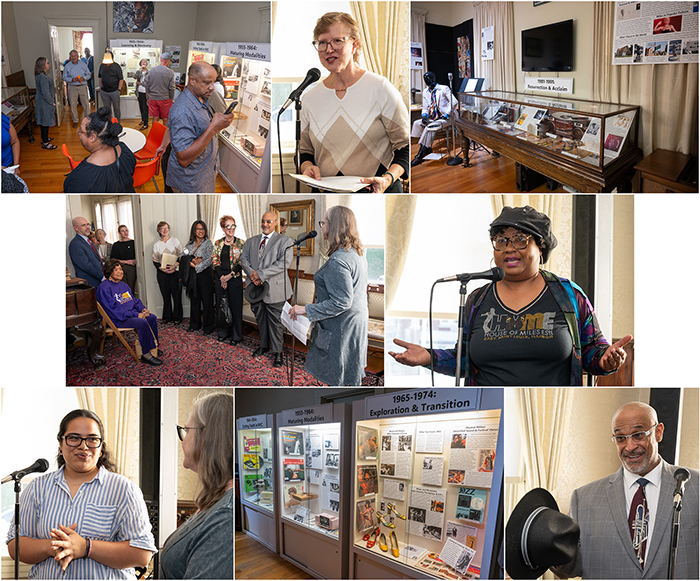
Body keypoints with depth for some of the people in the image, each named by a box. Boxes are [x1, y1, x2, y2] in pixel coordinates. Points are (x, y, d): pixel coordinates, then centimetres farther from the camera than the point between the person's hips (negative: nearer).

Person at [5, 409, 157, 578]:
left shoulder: (123, 489, 1)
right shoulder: (38, 487, 11)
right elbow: (14, 546, 8)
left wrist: (85, 547, -14)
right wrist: (50, 547, -10)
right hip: (46, 577, 2)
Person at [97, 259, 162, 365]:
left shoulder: (123, 285, 15)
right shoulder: (104, 288, -14)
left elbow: (134, 300, 21)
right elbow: (114, 309, -21)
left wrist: (143, 309, -2)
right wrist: (136, 315, -23)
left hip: (132, 314, 9)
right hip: (116, 320, -9)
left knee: (152, 318, -8)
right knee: (142, 322, -28)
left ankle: (153, 346, 2)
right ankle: (146, 354, -24)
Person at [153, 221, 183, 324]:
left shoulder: (175, 241, 5)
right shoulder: (156, 244, 8)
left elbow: (181, 256, 2)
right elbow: (155, 261, 7)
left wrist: (174, 266, -14)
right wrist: (163, 269, -10)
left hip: (175, 272, -1)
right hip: (162, 273, 1)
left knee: (176, 295, -3)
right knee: (166, 295, 3)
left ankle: (177, 317, 5)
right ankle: (167, 317, 14)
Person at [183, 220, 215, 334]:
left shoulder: (208, 243, -4)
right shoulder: (190, 244, 11)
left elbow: (209, 260, -13)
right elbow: (182, 257, 5)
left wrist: (197, 266, -18)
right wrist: (192, 260, -13)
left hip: (205, 274, -5)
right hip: (192, 275, 5)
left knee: (207, 300, -2)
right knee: (194, 299, 10)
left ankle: (208, 326, 6)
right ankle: (195, 324, 21)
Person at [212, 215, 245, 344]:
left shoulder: (241, 243, -3)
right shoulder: (218, 243, 6)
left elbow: (242, 263, -7)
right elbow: (214, 261, 3)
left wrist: (230, 276, -15)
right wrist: (222, 277, -10)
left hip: (235, 278, -3)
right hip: (220, 277, 3)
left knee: (235, 306, 0)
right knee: (222, 304, 10)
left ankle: (236, 335, 9)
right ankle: (223, 332, 23)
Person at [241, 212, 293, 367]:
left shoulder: (284, 241, -4)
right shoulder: (250, 242, 15)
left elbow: (284, 262, -15)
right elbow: (244, 259, 9)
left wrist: (261, 274, -19)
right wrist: (252, 273, -12)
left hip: (273, 288, -5)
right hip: (255, 287, 5)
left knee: (275, 321, 1)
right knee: (260, 319, 15)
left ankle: (277, 351, 11)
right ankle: (264, 346, 31)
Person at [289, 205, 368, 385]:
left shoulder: (338, 261, -24)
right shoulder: (358, 254, 7)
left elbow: (342, 302, -27)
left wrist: (306, 310, -23)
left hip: (341, 328, -10)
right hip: (357, 323, 10)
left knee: (339, 379, 0)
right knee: (353, 376, 17)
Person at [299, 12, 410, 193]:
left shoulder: (380, 88, 2)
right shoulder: (310, 98, 14)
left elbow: (405, 146, 3)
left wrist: (388, 178, -14)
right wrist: (308, 167, 1)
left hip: (378, 195, -3)